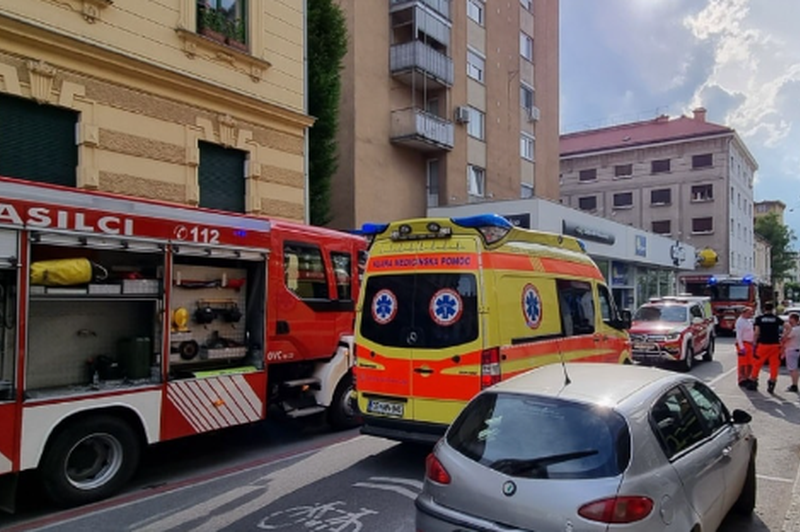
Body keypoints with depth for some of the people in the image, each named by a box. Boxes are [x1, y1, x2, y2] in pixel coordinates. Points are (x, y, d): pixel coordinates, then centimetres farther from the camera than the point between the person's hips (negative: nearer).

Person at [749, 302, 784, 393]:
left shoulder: (759, 319, 1)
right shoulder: (776, 319, 4)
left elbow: (756, 332, -5)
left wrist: (754, 343, -1)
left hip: (763, 344, -1)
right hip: (775, 345, 1)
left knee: (757, 364, 10)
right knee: (774, 365, 7)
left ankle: (753, 382, 16)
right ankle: (771, 384, 3)